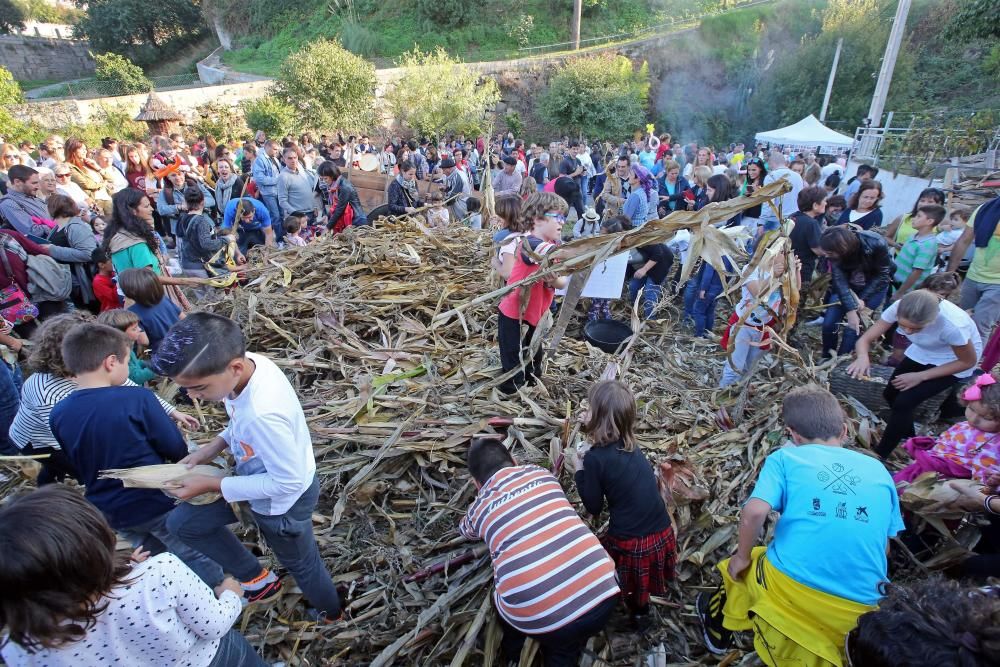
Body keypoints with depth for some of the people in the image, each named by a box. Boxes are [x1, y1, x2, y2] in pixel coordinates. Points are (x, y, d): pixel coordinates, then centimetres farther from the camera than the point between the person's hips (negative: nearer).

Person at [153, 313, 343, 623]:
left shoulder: (262, 413, -42)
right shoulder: (251, 362, -19)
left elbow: (287, 483, -29)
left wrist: (211, 485, -23)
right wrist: (213, 447, -6)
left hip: (281, 501, -8)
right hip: (263, 478, 8)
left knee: (299, 562, 20)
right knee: (182, 523, 16)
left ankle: (329, 612, 53)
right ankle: (258, 580, 30)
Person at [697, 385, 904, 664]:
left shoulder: (785, 458, 0)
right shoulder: (878, 470, 11)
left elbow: (753, 513, -15)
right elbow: (883, 547, 15)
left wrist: (742, 557, 3)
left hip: (789, 588, -2)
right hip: (857, 610, 2)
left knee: (743, 565, 31)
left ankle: (719, 631, 51)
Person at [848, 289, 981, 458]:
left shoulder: (953, 325, -39)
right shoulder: (899, 308, -31)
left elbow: (968, 362, -19)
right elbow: (865, 339, -24)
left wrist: (921, 376, -24)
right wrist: (863, 357, -47)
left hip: (952, 361, -4)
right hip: (922, 352, 5)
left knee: (904, 402, -15)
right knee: (891, 394, 2)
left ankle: (879, 456, 0)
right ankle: (908, 438, 31)